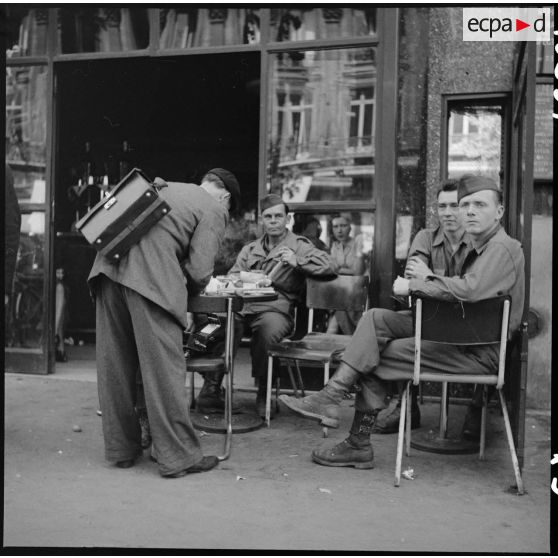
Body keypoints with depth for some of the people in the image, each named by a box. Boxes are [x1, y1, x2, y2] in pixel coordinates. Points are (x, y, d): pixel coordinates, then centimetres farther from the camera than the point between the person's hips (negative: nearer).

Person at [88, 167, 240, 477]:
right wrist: (188, 289, 17)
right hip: (150, 277, -7)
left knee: (114, 366, 12)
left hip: (110, 266, 7)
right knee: (164, 368, -1)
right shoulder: (214, 209, 7)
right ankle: (179, 456, 6)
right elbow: (199, 270, -4)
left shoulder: (166, 186, 29)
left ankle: (121, 448, 24)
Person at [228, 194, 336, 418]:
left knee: (269, 327, -38)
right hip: (244, 307, 4)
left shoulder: (298, 246, 14)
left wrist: (298, 262, -11)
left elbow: (328, 265, 1)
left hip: (275, 309, -4)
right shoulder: (249, 249, 28)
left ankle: (264, 392, -15)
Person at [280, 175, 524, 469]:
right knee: (375, 318, -3)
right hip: (461, 336, 9)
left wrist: (414, 285, -20)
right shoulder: (482, 247, 19)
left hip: (479, 353, -9)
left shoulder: (503, 248, -14)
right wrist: (428, 278, -7)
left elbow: (469, 290, -31)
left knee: (375, 355, -12)